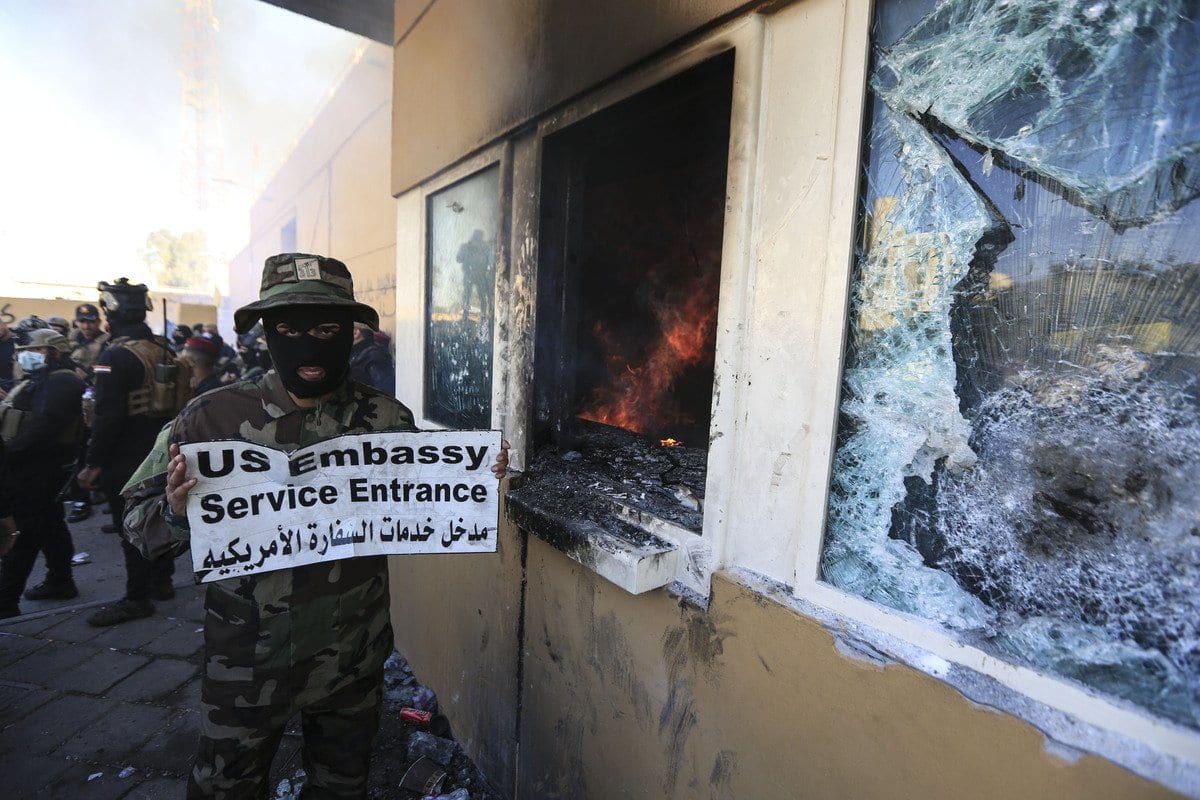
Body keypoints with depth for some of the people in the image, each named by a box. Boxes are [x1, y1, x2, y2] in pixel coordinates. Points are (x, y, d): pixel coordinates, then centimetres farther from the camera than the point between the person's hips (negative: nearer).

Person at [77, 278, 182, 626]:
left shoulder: (116, 356, -19)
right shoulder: (164, 349, 4)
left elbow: (108, 416, -22)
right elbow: (176, 400, 12)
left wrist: (93, 463, -14)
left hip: (125, 459, -8)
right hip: (159, 451, 8)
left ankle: (137, 598, 11)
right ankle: (161, 581, 31)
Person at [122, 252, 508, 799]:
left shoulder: (389, 420, -9)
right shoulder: (212, 417, -12)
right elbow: (139, 526, -5)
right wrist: (175, 510, -27)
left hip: (354, 658, 2)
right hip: (248, 661, -1)